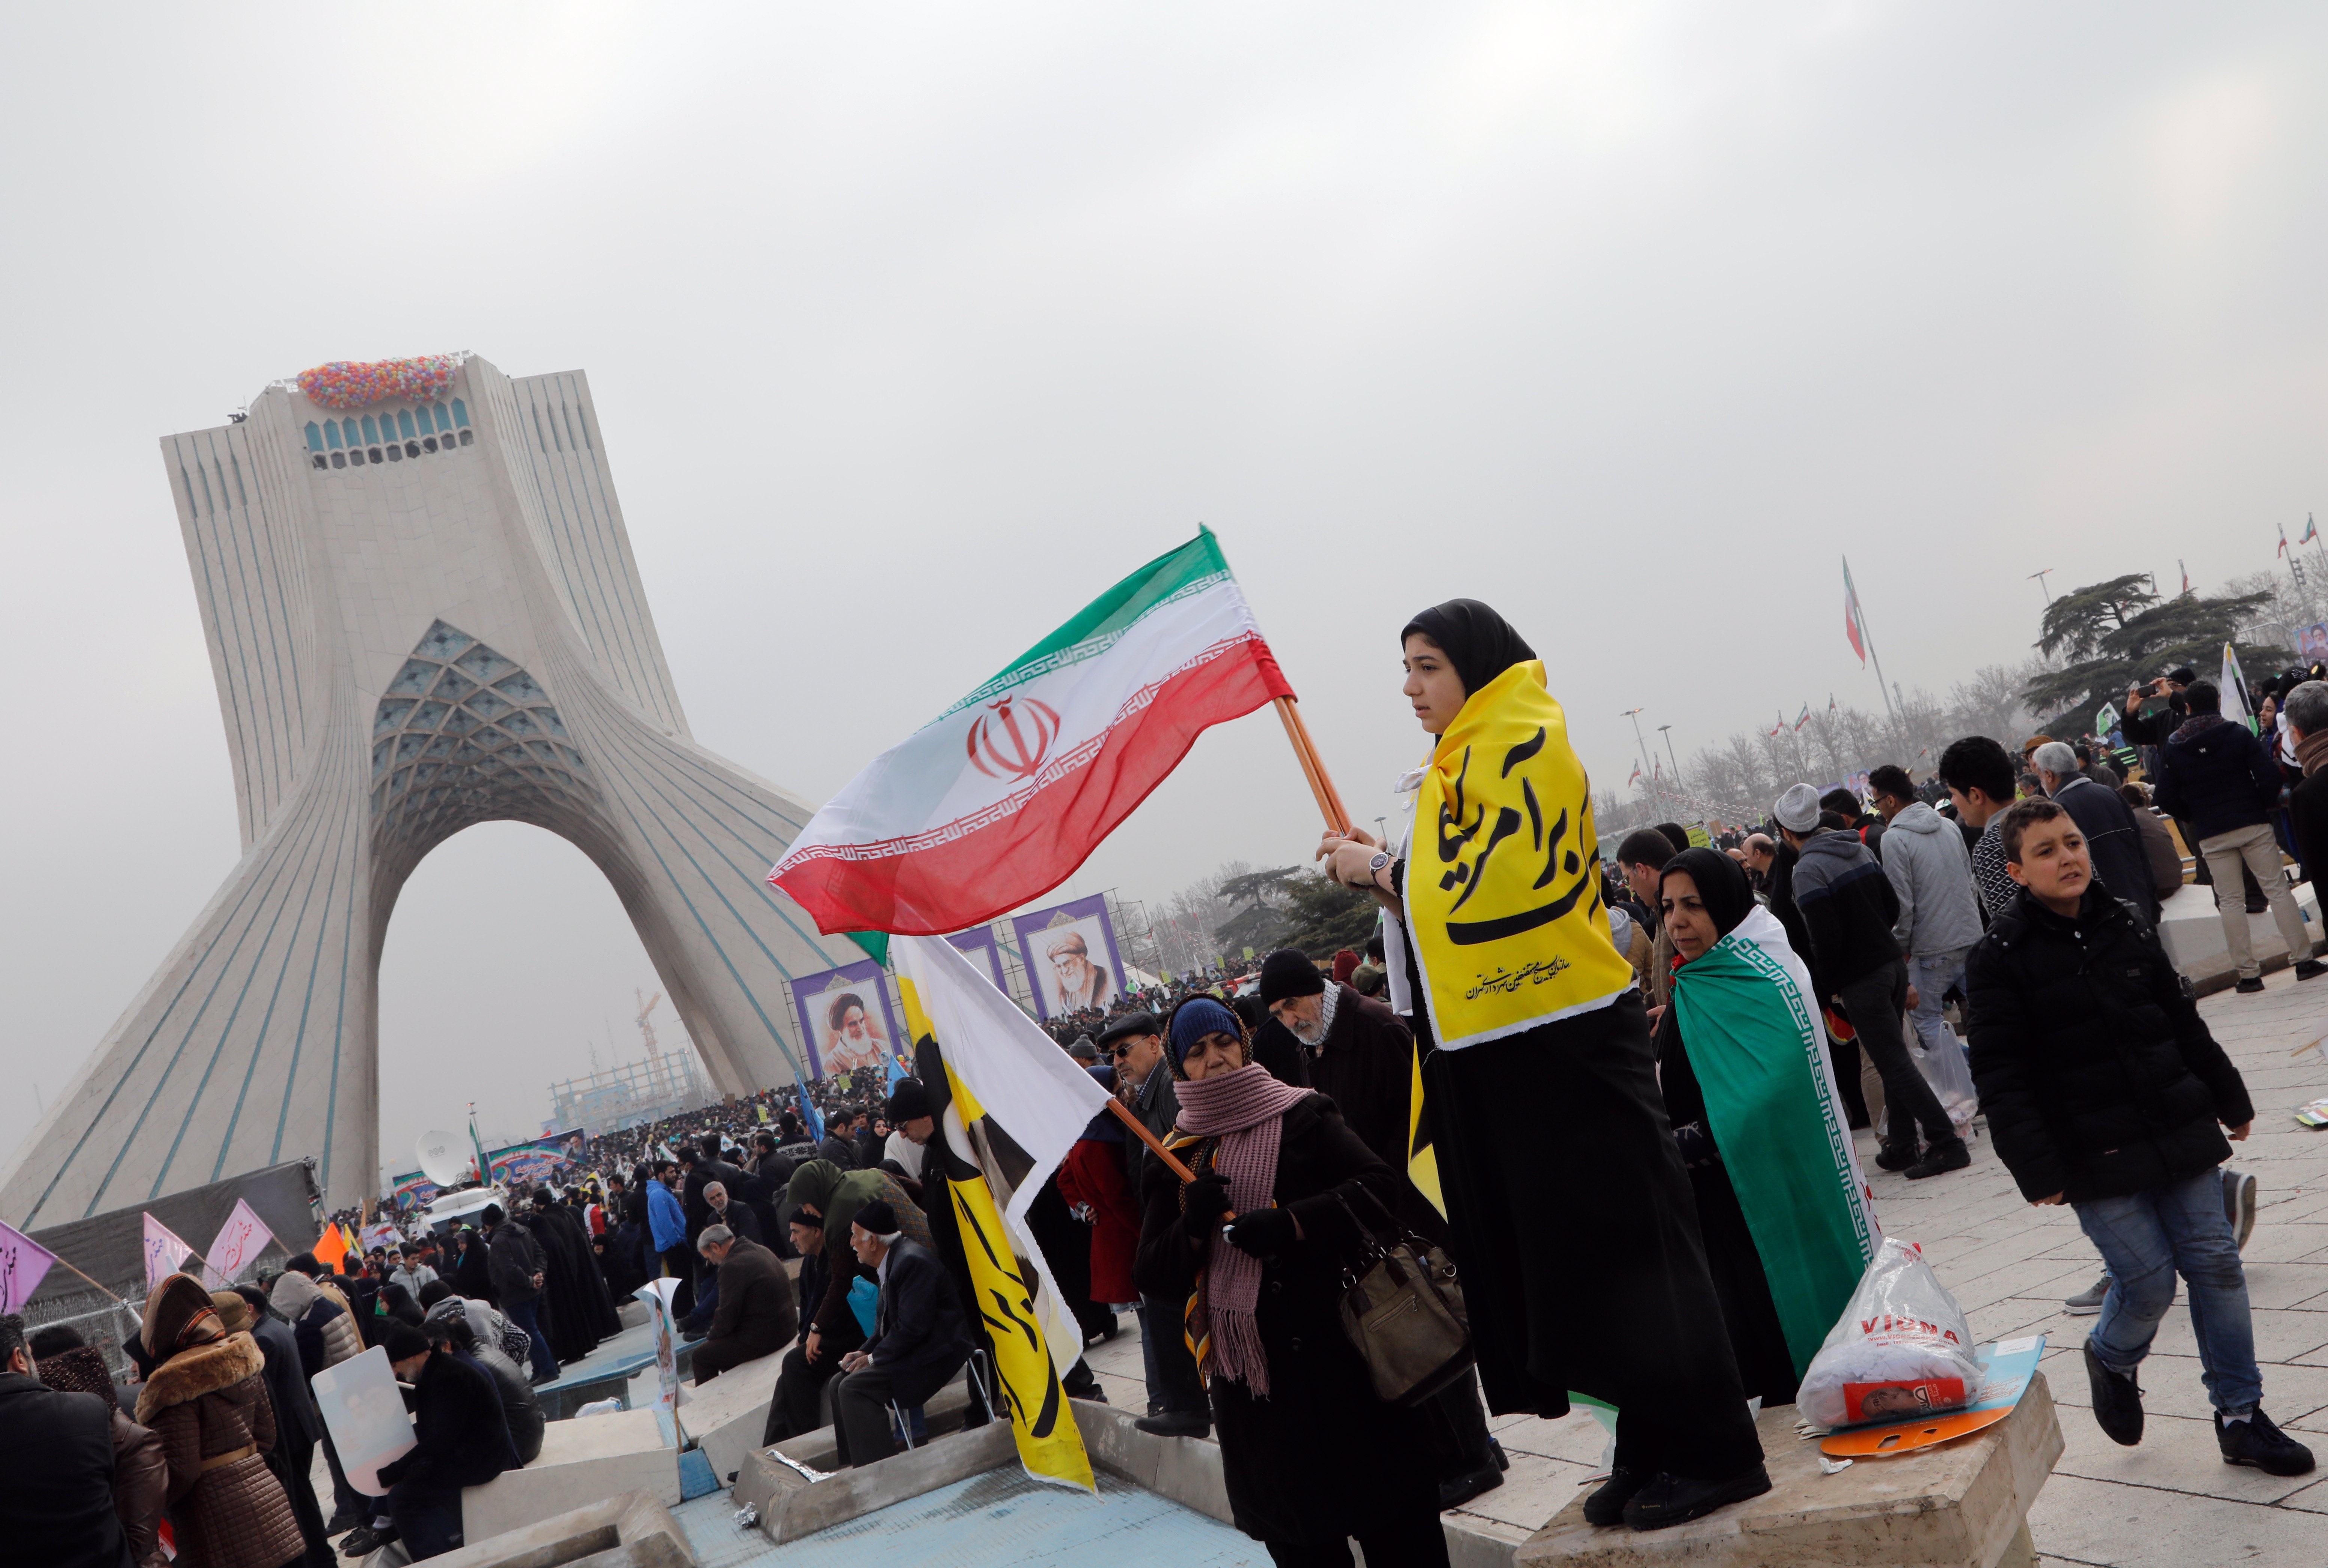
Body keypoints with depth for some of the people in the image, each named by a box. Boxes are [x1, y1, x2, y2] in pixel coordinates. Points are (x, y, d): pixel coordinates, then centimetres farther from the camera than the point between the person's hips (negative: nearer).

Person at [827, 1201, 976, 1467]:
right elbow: (888, 1322, 18)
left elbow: (913, 1328, -24)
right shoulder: (894, 1260, 13)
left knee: (854, 1388, -21)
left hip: (935, 1352, -11)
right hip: (913, 1349, 11)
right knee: (840, 1384, 7)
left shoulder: (912, 1261, -20)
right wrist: (864, 1352, 2)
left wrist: (873, 1357, -14)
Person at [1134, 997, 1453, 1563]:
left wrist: (1292, 1223, -21)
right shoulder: (1175, 1157, 8)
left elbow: (1380, 1187, -10)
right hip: (1247, 1374, 3)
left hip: (1335, 1351, -3)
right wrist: (1192, 1228, -13)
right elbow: (1156, 1277, 6)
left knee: (1394, 1519, 3)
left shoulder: (1301, 1117, 0)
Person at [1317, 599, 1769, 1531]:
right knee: (1563, 1245, 11)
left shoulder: (1521, 745, -10)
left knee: (1620, 1241, -4)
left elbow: (1496, 883, -20)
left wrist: (1384, 872, -10)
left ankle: (1714, 1454, 7)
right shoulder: (1461, 764, 18)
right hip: (1503, 1045, 9)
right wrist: (1384, 880, 4)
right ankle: (1653, 1448, 21)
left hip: (1564, 1038, -9)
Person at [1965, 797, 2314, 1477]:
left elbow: (2183, 1022, 18)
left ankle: (2240, 1416, 19)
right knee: (2148, 1281, -5)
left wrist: (2228, 1098, 22)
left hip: (2178, 1133, 5)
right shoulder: (2000, 960, -11)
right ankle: (2111, 1359, 28)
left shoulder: (2126, 930, 7)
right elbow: (2001, 1078, -13)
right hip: (2096, 1160, -5)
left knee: (2215, 1263, 6)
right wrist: (2038, 1171, -17)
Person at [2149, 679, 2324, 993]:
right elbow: (2268, 775, -10)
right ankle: (2304, 960, 5)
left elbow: (2165, 799, -2)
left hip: (2212, 835, 1)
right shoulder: (2239, 734, -3)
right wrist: (2266, 804, 7)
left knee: (2230, 901, 5)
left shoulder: (2173, 747, 0)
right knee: (2277, 889, 5)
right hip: (2253, 825, -1)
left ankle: (2248, 973, 5)